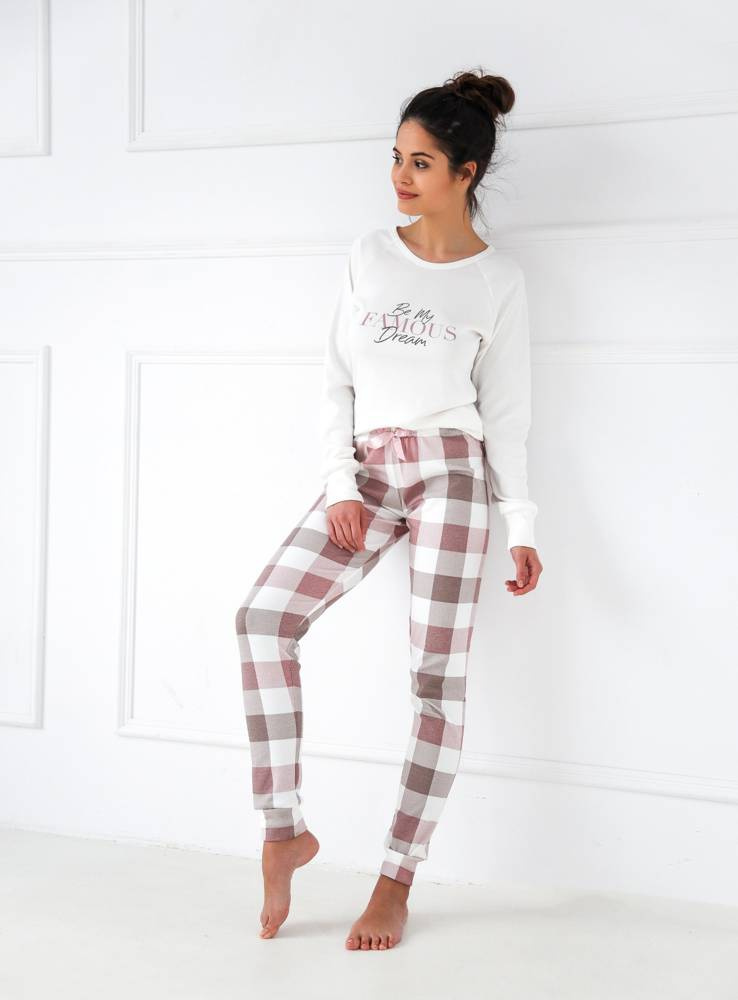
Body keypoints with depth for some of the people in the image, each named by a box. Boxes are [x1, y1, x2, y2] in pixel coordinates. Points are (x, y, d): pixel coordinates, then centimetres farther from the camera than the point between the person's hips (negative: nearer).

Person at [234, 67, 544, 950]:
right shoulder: (369, 255, 10)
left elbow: (505, 412, 5)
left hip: (450, 475, -2)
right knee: (263, 616, -15)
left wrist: (521, 529, 0)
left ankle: (397, 882, 5)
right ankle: (284, 831, -6)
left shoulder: (499, 279, 4)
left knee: (438, 672, -4)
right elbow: (337, 381, 9)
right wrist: (340, 485, -3)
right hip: (365, 473, 3)